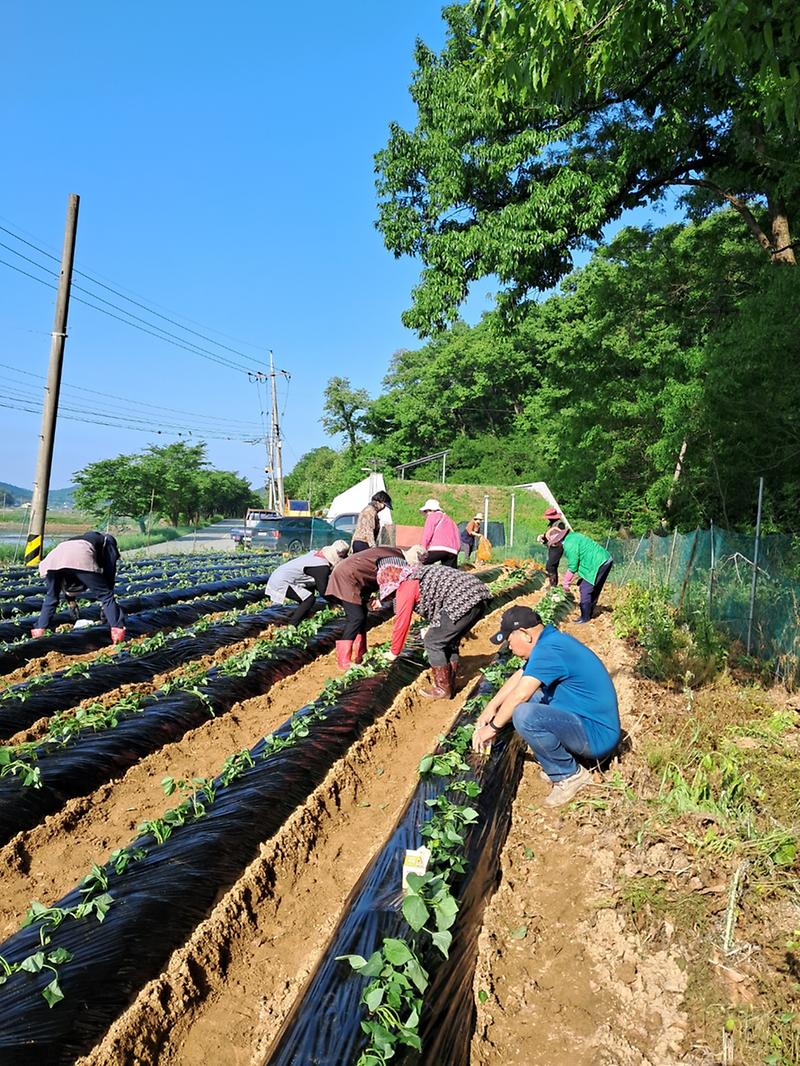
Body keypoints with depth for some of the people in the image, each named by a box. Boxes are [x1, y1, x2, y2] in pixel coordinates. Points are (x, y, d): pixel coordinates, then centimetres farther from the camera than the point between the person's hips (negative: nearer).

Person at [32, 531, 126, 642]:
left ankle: (39, 631, 24)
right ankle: (118, 630, -5)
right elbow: (109, 573, 24)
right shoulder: (109, 542, 33)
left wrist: (71, 601, 48)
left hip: (55, 555, 5)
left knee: (50, 598, 26)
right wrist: (105, 606, 28)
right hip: (81, 557, -5)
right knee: (106, 595, 3)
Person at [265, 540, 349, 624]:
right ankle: (291, 626, -9)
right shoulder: (323, 567, -20)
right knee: (309, 599, -13)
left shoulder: (315, 553, 5)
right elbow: (323, 592, -16)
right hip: (282, 583, -10)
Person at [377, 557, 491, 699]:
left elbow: (402, 623, 3)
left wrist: (393, 652, 16)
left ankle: (443, 690, 11)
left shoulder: (405, 586, -2)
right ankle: (450, 685, 29)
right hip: (478, 594, 10)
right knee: (449, 641, 22)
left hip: (464, 601, -10)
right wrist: (435, 628, 44)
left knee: (433, 642, 2)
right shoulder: (418, 574, 24)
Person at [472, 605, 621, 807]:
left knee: (524, 715, -29)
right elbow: (519, 676, 18)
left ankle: (570, 775, -7)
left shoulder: (548, 649, -22)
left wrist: (492, 728, -9)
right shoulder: (551, 640, 9)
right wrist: (491, 706, 13)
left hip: (598, 736, -10)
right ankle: (558, 769, 11)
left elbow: (519, 695, -23)